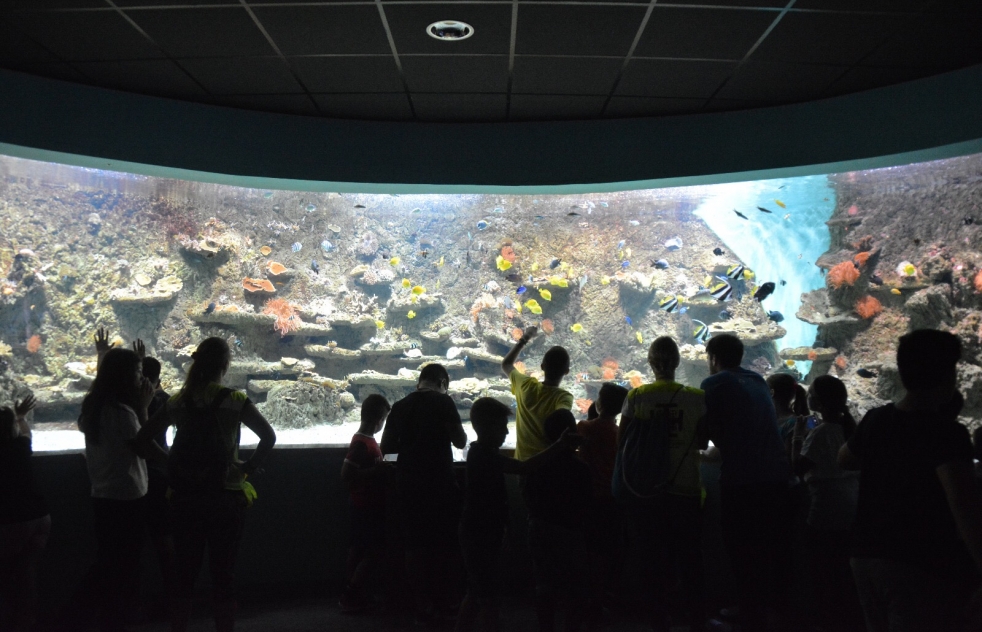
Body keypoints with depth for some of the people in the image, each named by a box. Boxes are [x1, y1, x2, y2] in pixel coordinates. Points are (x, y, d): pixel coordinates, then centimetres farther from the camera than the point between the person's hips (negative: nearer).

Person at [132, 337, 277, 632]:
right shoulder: (235, 401, -10)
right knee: (223, 576, 8)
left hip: (185, 499, 3)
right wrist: (250, 467, -6)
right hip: (225, 498, -3)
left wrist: (171, 462, 7)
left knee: (184, 575, 15)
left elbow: (141, 440, 3)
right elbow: (268, 437, -18)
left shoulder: (178, 402, 0)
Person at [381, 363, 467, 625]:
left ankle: (424, 604, 17)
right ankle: (444, 602, 14)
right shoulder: (442, 402, -8)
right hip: (439, 482, -5)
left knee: (415, 544, 11)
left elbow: (386, 446, 11)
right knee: (442, 543, 7)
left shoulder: (400, 405, 8)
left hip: (408, 483, 5)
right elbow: (460, 441, -8)